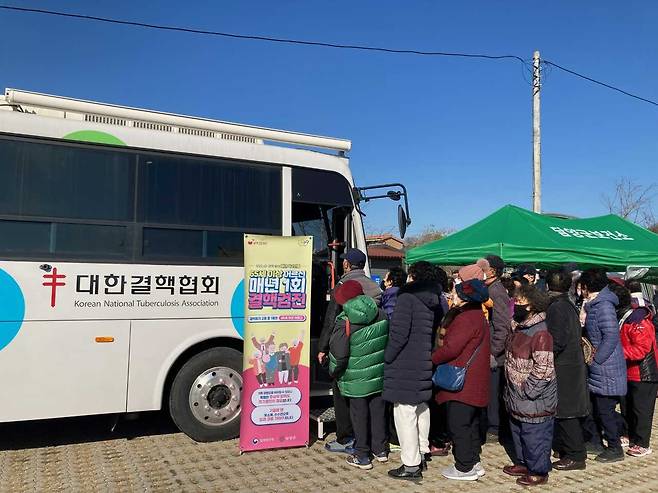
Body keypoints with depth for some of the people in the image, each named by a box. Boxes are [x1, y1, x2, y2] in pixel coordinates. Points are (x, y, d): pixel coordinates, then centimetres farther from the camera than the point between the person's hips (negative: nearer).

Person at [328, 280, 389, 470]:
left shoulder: (345, 323, -20)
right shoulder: (381, 315, -4)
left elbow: (339, 354, -16)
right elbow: (388, 342, 8)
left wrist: (334, 372, 2)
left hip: (357, 379, -5)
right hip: (379, 375, 5)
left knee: (359, 414, 7)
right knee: (378, 411, 17)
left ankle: (362, 456, 16)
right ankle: (380, 449, 30)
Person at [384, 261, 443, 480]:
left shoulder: (407, 298, -14)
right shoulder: (434, 302, 9)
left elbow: (398, 333, -19)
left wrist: (387, 358, -9)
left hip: (405, 366, -8)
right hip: (425, 365, 9)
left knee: (405, 414, -2)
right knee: (422, 410, 20)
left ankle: (411, 466, 3)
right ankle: (421, 454, 32)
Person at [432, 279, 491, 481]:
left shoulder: (466, 318, -20)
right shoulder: (477, 316, 13)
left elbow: (450, 348, -22)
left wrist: (430, 359, -8)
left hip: (463, 383, -10)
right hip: (474, 382, 10)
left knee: (458, 425, 0)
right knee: (471, 423, 18)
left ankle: (464, 468, 8)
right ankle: (474, 462, 28)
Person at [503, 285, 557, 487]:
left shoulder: (541, 332, -23)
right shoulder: (519, 326, 8)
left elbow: (543, 369, -26)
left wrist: (527, 391, -19)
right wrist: (511, 390, 18)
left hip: (534, 400, -10)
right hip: (516, 397, 10)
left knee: (535, 436, 5)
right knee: (518, 432, 23)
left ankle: (538, 472, 22)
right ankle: (523, 463, 40)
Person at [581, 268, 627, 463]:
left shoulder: (603, 306, -20)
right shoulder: (594, 305, 11)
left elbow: (611, 336, -25)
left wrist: (595, 359, -19)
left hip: (607, 372, -10)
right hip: (599, 372, 10)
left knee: (605, 411, 1)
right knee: (599, 409, 18)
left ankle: (615, 449, 15)